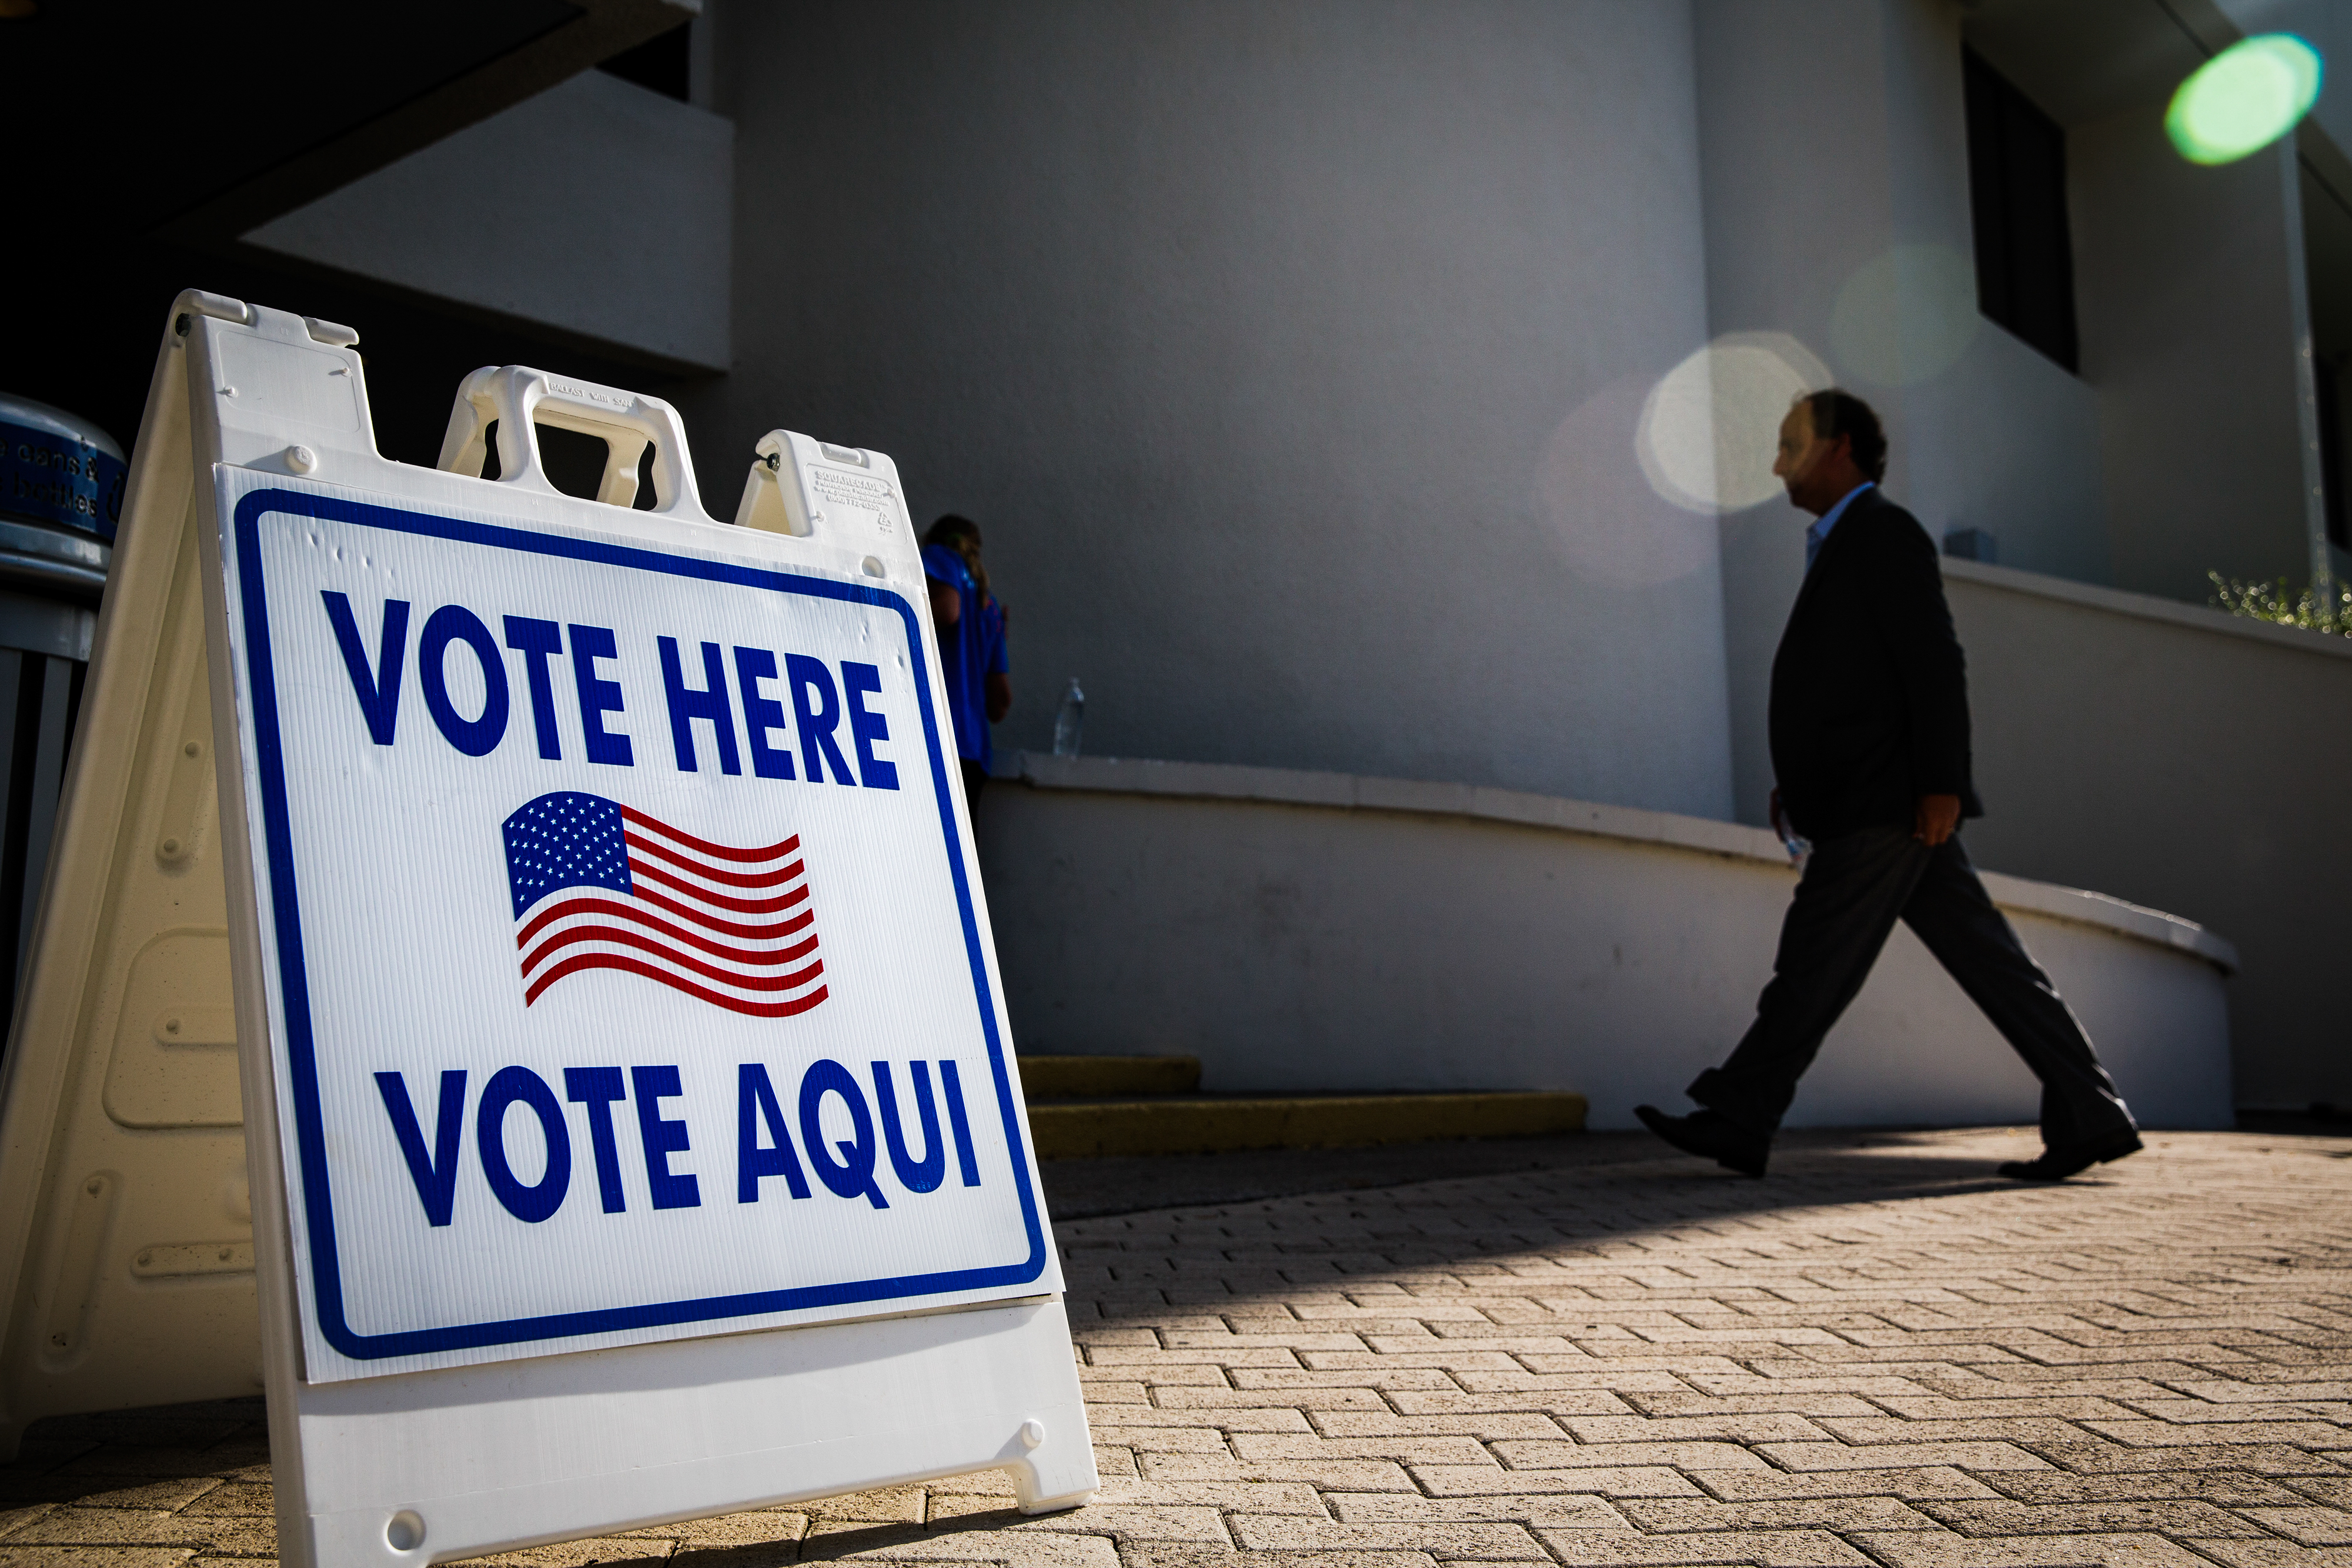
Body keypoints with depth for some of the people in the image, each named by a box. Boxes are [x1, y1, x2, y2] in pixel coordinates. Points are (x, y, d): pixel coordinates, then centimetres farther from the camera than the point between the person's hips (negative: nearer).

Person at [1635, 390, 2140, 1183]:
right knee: (1988, 962, 7)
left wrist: (1940, 781, -20)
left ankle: (1736, 1123, -4)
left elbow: (1936, 663, -15)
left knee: (1813, 962, -8)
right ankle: (2090, 1117, 9)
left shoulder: (1885, 532, -6)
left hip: (1887, 801, -10)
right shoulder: (1842, 545, 24)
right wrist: (1797, 780, 18)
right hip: (1875, 805, 10)